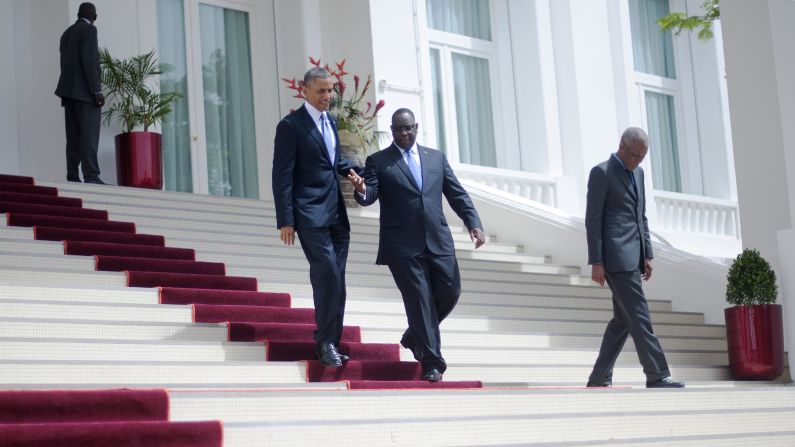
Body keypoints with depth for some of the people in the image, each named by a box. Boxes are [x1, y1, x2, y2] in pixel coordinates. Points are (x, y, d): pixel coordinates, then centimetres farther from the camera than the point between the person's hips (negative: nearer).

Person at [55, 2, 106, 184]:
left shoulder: (67, 33, 18)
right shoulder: (89, 30, -7)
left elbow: (65, 65, 18)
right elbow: (89, 61, -17)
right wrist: (97, 91, -18)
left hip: (70, 90, 8)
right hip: (85, 90, -8)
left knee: (74, 137, 3)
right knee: (89, 134, -14)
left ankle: (73, 178, -4)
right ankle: (91, 176, -24)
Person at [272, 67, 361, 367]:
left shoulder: (330, 121, 16)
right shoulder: (291, 125, -7)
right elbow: (282, 176, -9)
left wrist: (362, 171, 9)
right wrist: (285, 221, -13)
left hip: (336, 213, 7)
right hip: (310, 215, -7)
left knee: (335, 282, 7)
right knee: (328, 277, -15)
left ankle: (330, 344, 14)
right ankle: (325, 343, -5)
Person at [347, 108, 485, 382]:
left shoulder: (436, 158, 15)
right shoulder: (378, 161, 6)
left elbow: (457, 194, 12)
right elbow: (370, 196, -5)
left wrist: (473, 223, -1)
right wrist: (361, 190, -29)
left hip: (438, 241, 4)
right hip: (403, 245, -4)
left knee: (449, 293, 2)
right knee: (419, 299, -4)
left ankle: (414, 336, 28)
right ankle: (431, 362, 4)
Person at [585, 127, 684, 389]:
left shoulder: (638, 173, 17)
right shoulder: (602, 173, -7)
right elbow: (593, 220, -10)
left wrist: (647, 254, 13)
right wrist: (596, 262, -14)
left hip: (633, 258, 8)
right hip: (616, 257, -8)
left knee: (623, 319, 9)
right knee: (639, 317, -10)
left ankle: (599, 378, 14)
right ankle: (657, 376, -10)